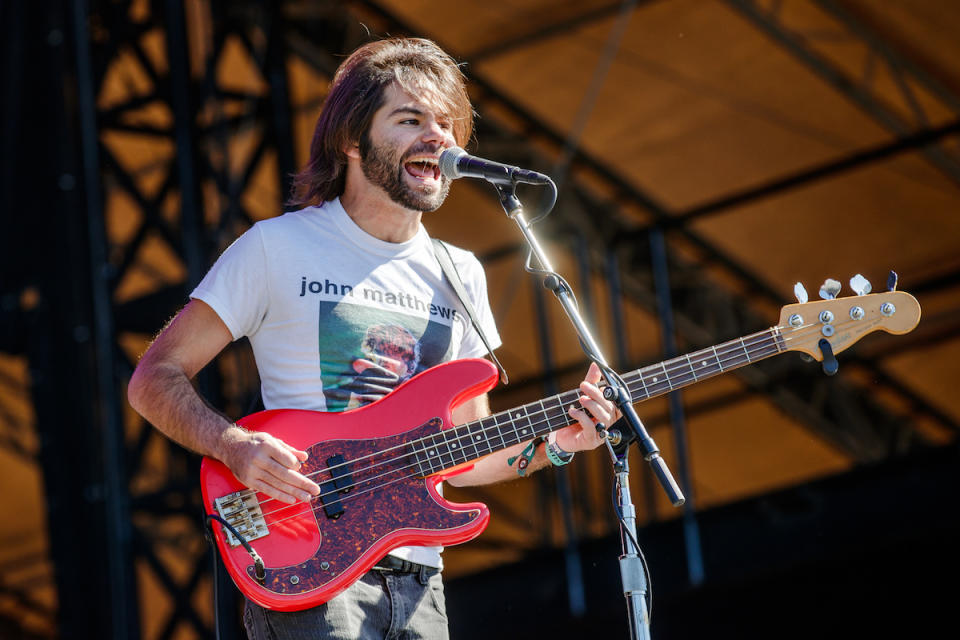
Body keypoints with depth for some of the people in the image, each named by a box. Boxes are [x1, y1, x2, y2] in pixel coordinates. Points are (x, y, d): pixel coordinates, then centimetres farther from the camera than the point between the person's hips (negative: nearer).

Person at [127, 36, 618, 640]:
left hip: (419, 585, 5)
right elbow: (155, 377, -1)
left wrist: (553, 444, 0)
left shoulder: (460, 277, 14)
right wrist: (235, 445, -17)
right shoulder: (279, 247, -1)